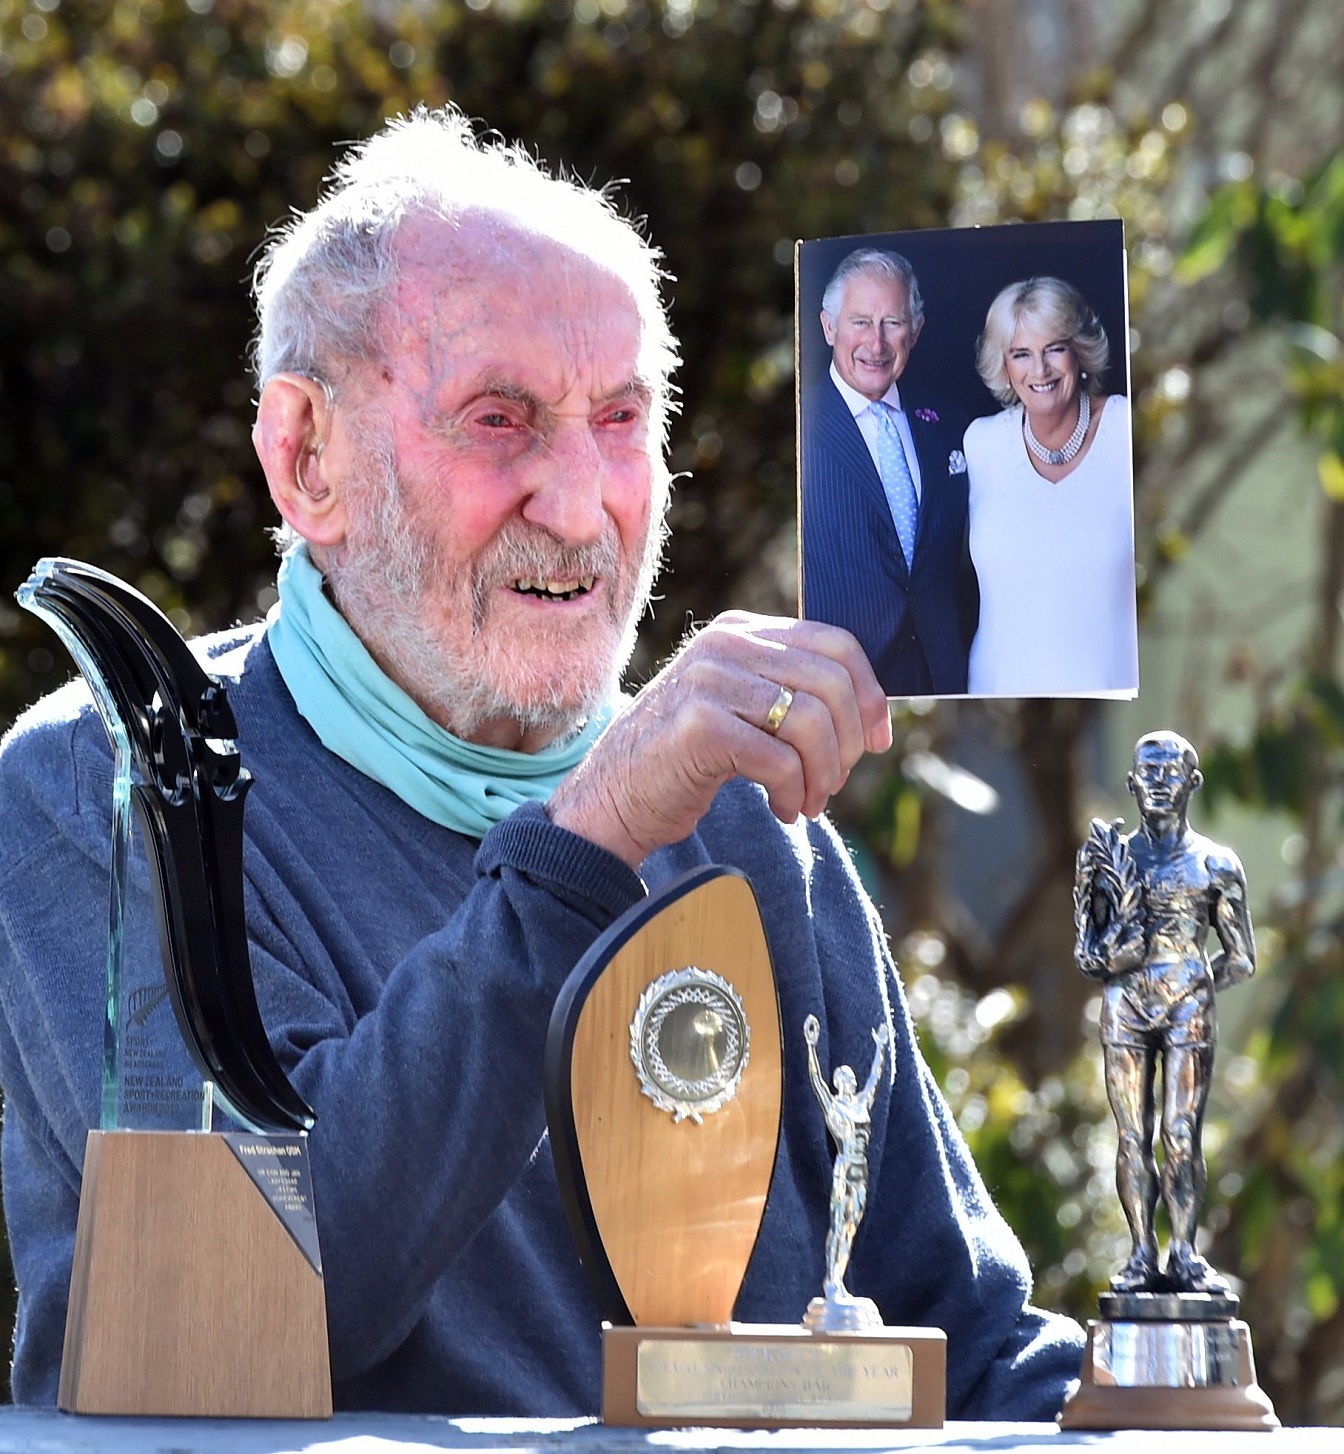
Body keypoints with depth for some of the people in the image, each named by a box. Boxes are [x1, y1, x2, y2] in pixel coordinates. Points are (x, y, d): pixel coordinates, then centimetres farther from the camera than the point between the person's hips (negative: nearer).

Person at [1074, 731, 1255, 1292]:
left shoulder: (1214, 864, 6)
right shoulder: (1114, 856, 9)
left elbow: (1241, 960, 8)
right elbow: (1089, 954, 7)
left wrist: (1200, 982, -5)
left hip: (1188, 1009, -2)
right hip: (1125, 1008, 2)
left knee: (1182, 1135, -8)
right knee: (1133, 1137, -2)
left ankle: (1184, 1253, -5)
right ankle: (1142, 1256, -1)